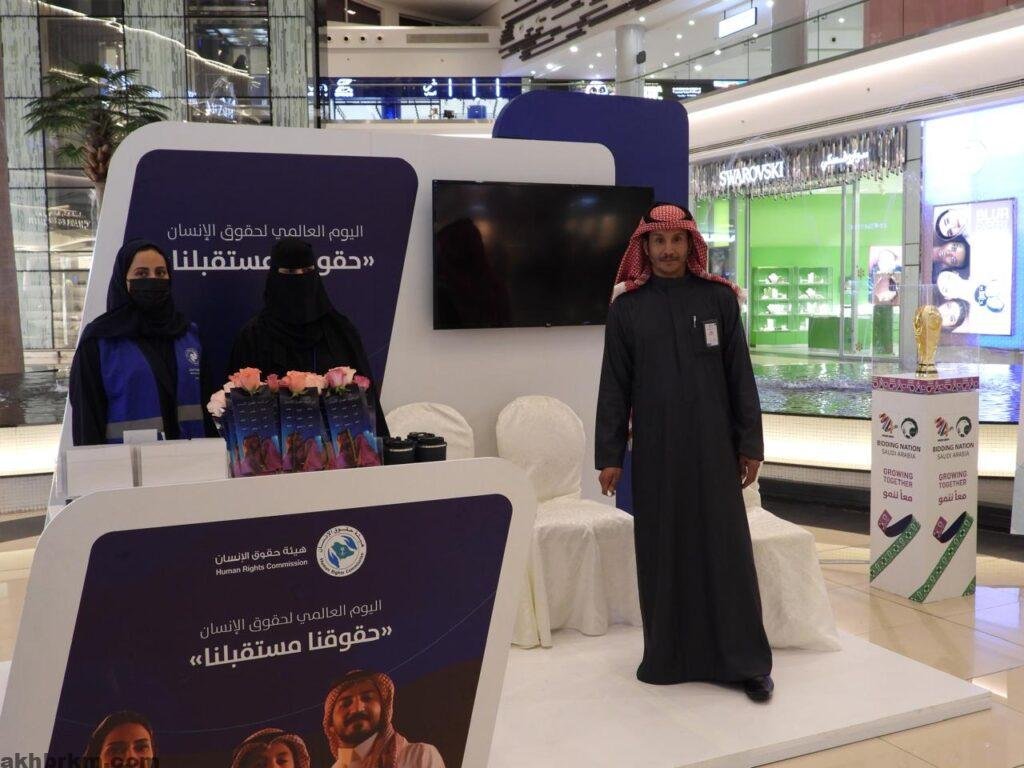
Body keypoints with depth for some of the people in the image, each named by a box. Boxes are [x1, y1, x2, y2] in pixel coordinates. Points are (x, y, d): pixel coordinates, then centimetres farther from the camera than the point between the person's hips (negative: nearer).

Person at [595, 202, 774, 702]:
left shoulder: (719, 298, 2)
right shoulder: (626, 307, 3)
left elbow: (741, 376, 3)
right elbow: (614, 386, 2)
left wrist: (750, 444, 0)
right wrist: (609, 455, -1)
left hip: (712, 447, 0)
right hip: (654, 450, 1)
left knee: (726, 548, 1)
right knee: (661, 552, 7)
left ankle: (746, 661, 11)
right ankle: (665, 656, 20)